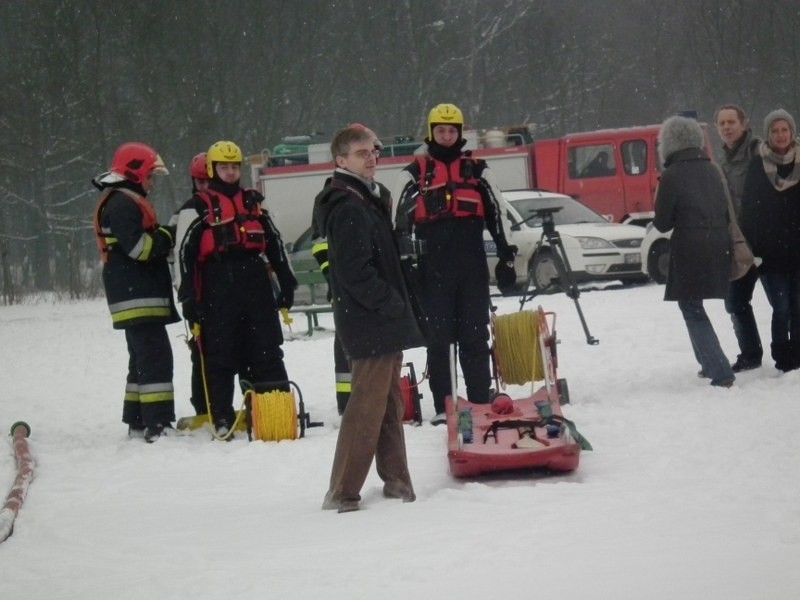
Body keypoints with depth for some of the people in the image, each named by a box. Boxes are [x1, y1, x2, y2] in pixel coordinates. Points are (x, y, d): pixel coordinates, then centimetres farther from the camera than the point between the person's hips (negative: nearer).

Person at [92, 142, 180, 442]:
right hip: (138, 296, -11)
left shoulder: (130, 202, 22)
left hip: (138, 296, 11)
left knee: (143, 358, 15)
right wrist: (169, 235, -10)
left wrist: (166, 238, 5)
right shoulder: (122, 203, -12)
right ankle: (158, 423, -21)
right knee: (157, 357, -16)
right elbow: (140, 247, -22)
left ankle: (138, 421, 20)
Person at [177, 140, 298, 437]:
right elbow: (186, 252, -3)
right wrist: (189, 297, -9)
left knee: (267, 349, 4)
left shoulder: (253, 202, 17)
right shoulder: (200, 206, 2)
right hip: (218, 287, -4)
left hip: (255, 282, 4)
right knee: (220, 354, -1)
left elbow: (274, 243, 20)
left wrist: (286, 282, 15)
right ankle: (222, 417, 3)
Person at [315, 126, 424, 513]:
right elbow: (355, 271, -23)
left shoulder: (371, 198, 17)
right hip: (368, 323, -11)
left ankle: (396, 482, 23)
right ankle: (342, 492, -9)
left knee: (389, 403, 15)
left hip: (384, 322, 11)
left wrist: (397, 305, 15)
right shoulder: (346, 206, -16)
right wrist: (392, 304, -18)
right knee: (367, 405, -11)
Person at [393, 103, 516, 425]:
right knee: (438, 339, 1)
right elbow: (400, 221, 5)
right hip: (433, 269, -1)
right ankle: (442, 407, 3)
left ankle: (481, 403, 7)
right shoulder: (415, 173, 5)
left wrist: (506, 257, 10)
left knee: (475, 337, 3)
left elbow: (496, 214, 14)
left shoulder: (476, 170, 12)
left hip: (472, 267, 2)